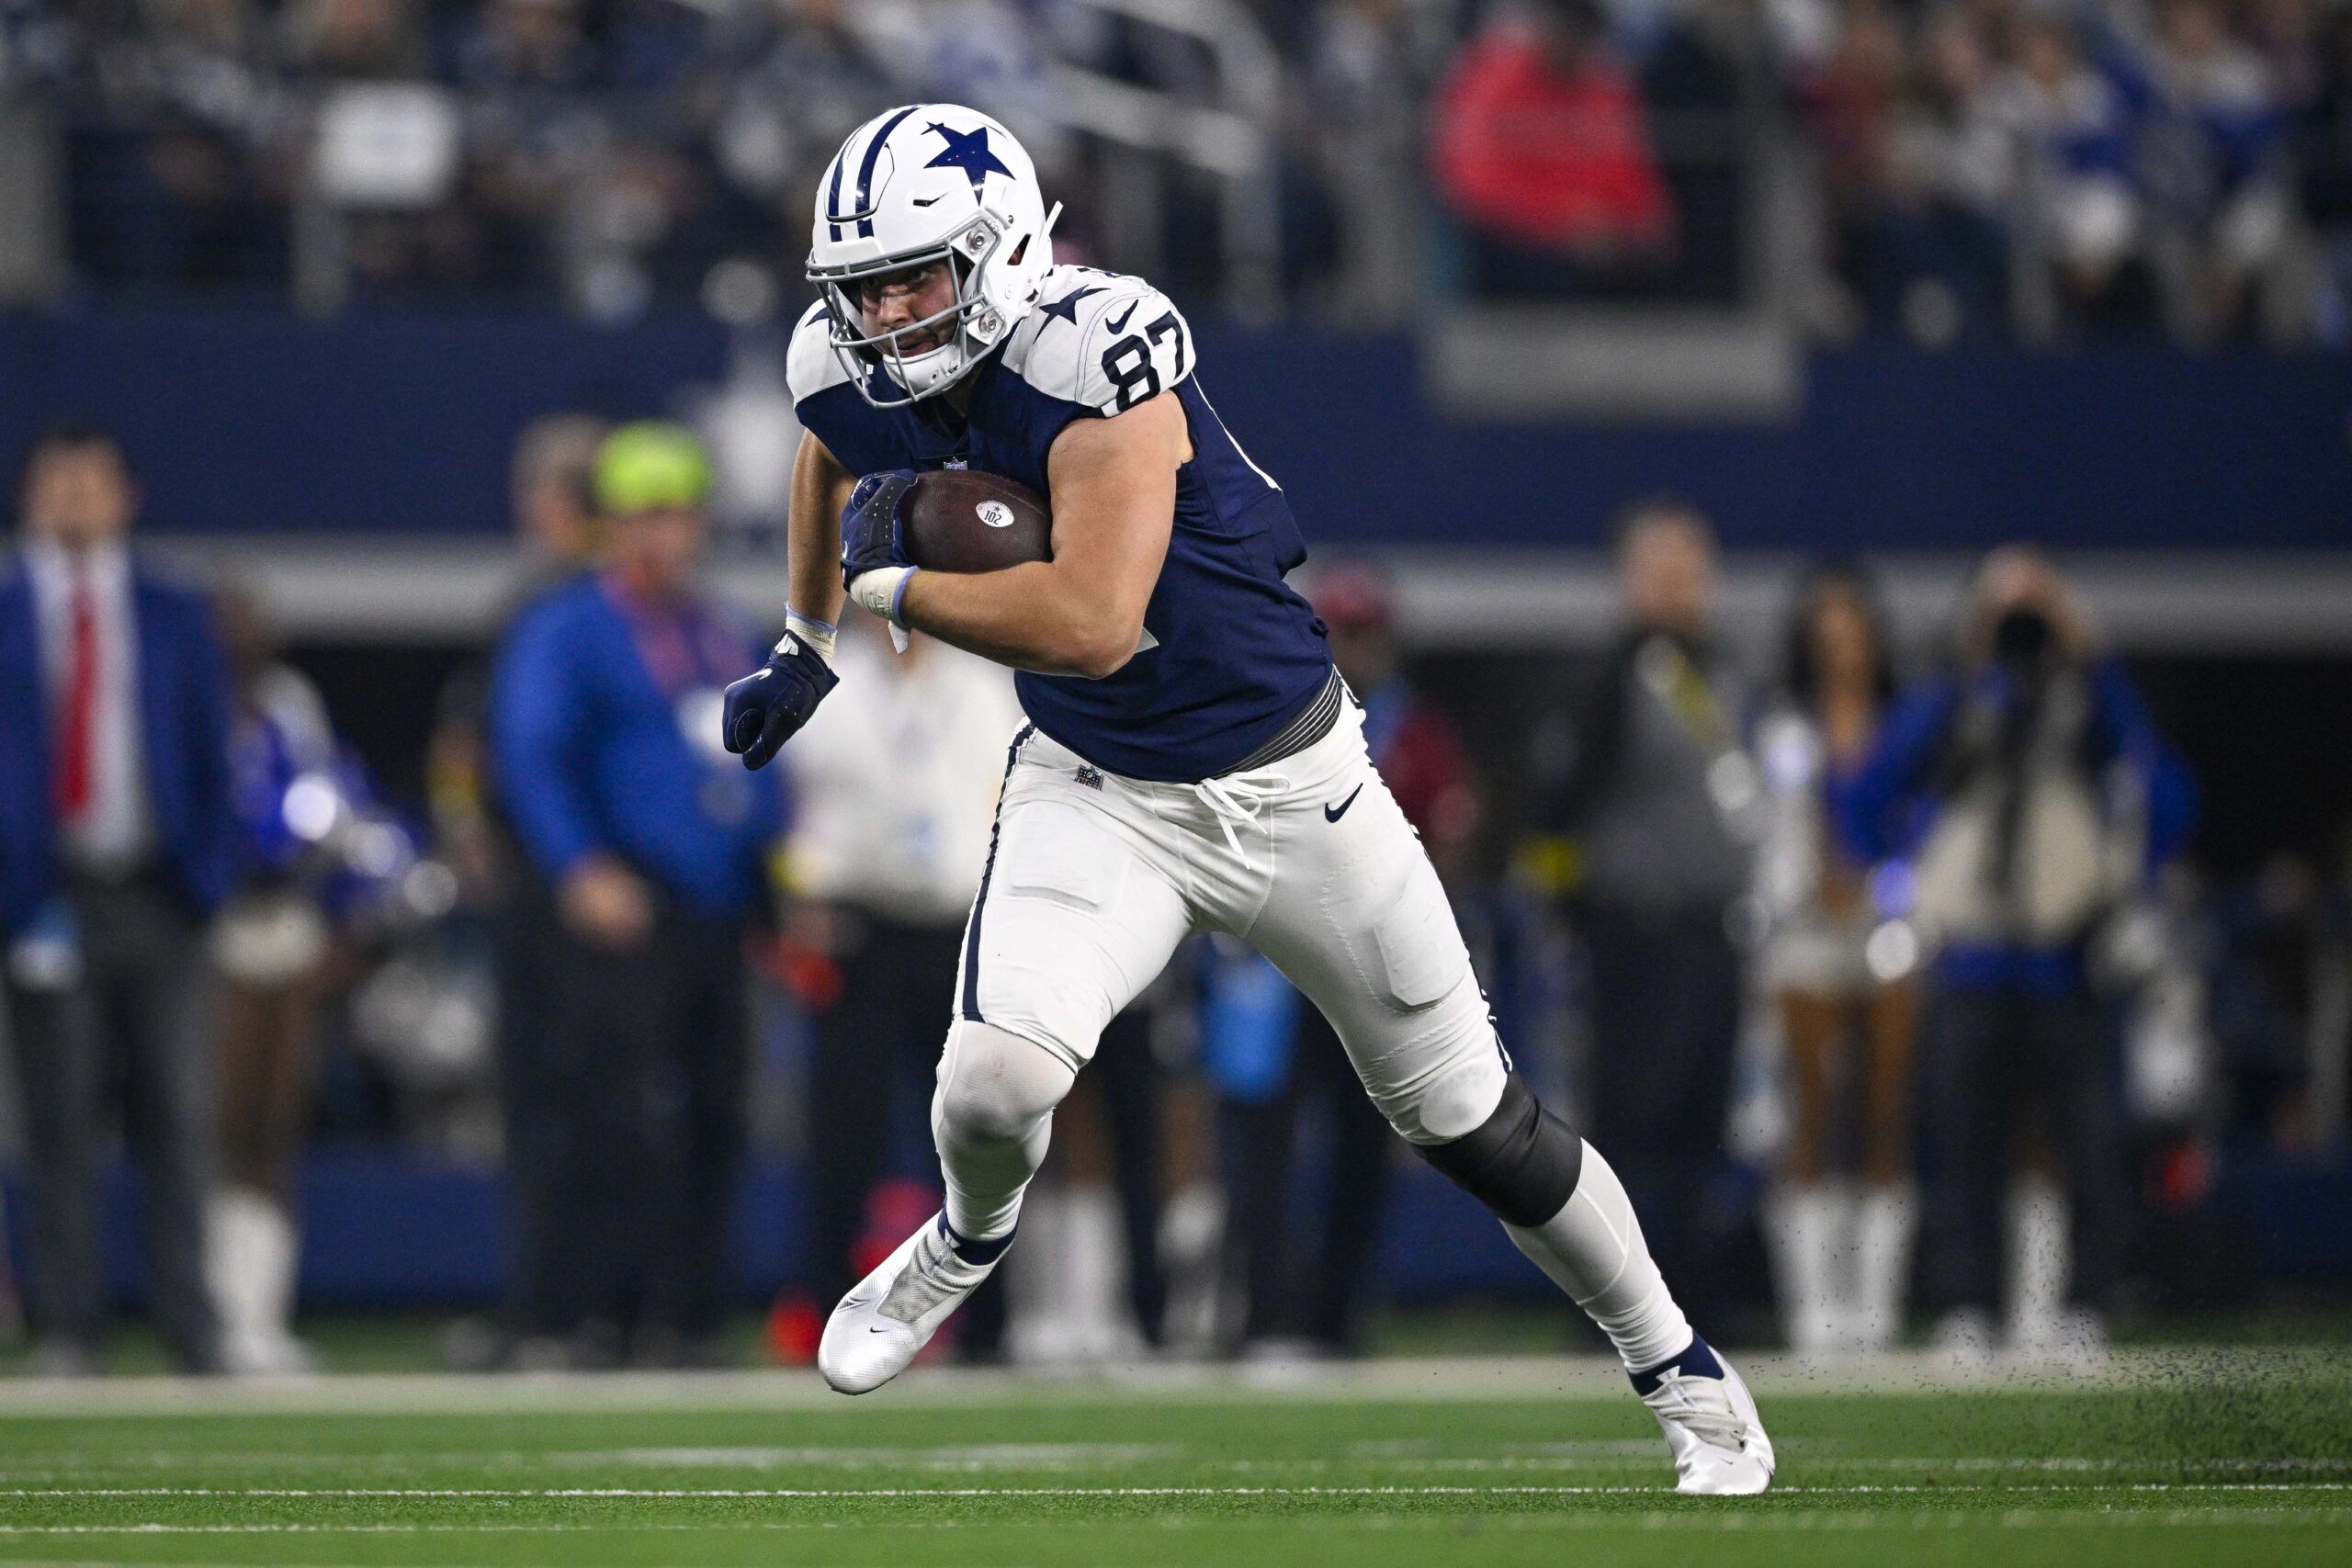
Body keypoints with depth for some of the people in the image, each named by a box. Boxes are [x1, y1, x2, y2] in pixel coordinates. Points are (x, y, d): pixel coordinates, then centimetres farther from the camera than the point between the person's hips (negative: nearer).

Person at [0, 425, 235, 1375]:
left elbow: (214, 753, 13)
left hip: (156, 896, 1)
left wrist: (208, 873, 2)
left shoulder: (176, 619, 12)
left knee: (177, 1118, -1)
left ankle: (191, 1332, 1)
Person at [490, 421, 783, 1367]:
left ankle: (690, 1319, 9)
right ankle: (608, 1317, -11)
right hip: (626, 910, -7)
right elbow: (530, 757, -9)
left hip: (716, 916, 7)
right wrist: (580, 868, -22)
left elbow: (764, 763, 26)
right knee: (619, 1122, -13)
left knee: (711, 1125, 4)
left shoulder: (727, 640, 21)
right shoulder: (564, 631, 0)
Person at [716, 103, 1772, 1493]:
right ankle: (972, 1238, 16)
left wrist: (892, 582, -27)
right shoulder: (851, 372, -9)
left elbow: (1092, 625, -39)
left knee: (1470, 1119, 9)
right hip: (1098, 794, 4)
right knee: (992, 1088, -20)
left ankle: (1676, 1366, 30)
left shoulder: (1095, 353, -31)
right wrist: (808, 643, 26)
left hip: (1289, 786, -4)